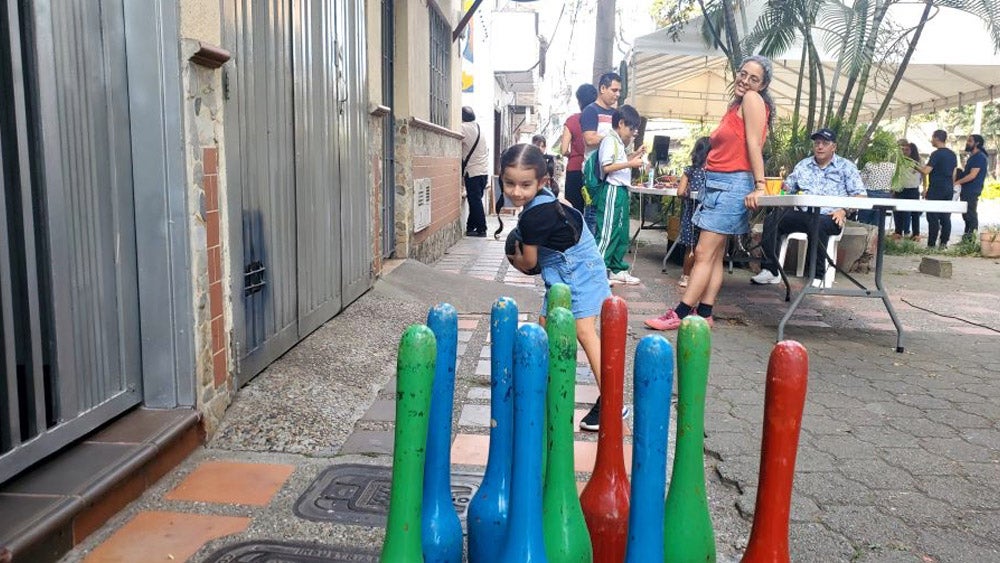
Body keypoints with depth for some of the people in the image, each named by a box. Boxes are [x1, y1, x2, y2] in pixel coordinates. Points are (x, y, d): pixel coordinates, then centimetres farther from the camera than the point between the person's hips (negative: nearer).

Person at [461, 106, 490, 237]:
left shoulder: (464, 128, -11)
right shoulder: (479, 128, 13)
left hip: (473, 172, -7)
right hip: (484, 171, 8)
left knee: (475, 201, -2)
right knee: (476, 200, 12)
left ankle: (481, 229, -1)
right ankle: (471, 226, 18)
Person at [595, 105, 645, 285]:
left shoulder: (619, 142, 17)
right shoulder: (610, 140, -12)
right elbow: (607, 167, -21)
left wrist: (634, 155, 16)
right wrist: (631, 164, -20)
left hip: (621, 191, 10)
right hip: (612, 190, -10)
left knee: (621, 233, 14)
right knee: (607, 233, -7)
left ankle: (618, 270, 23)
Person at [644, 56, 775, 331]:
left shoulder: (752, 100, -6)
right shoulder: (737, 105, 20)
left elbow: (754, 145, -14)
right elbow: (726, 146, 14)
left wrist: (759, 186, -19)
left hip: (732, 185, -9)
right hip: (717, 184, 9)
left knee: (704, 254, -10)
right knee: (714, 255, 7)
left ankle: (680, 315, -9)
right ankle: (703, 315, 9)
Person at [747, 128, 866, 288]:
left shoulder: (846, 166, 9)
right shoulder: (803, 165, 20)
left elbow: (860, 195, 1)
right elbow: (787, 188, 21)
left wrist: (844, 210, -17)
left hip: (828, 217, -4)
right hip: (802, 214, 4)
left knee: (817, 225, -39)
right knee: (771, 220, -21)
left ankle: (817, 276, -30)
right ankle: (770, 270, -22)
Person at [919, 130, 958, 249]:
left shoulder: (936, 154, -12)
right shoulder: (952, 154, 13)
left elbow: (926, 171, -18)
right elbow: (953, 174, 16)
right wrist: (951, 186, 23)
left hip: (936, 189, -7)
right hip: (949, 190, 7)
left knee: (933, 217, -5)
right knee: (945, 217, 8)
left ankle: (931, 244, -5)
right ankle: (943, 243, 8)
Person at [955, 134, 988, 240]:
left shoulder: (980, 157, -13)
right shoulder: (973, 156, 17)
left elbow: (972, 175, -20)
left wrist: (957, 182, -16)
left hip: (972, 191, -10)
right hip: (967, 191, 10)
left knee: (971, 215, -7)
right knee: (967, 215, 14)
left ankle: (971, 238, -4)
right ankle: (967, 236, 21)